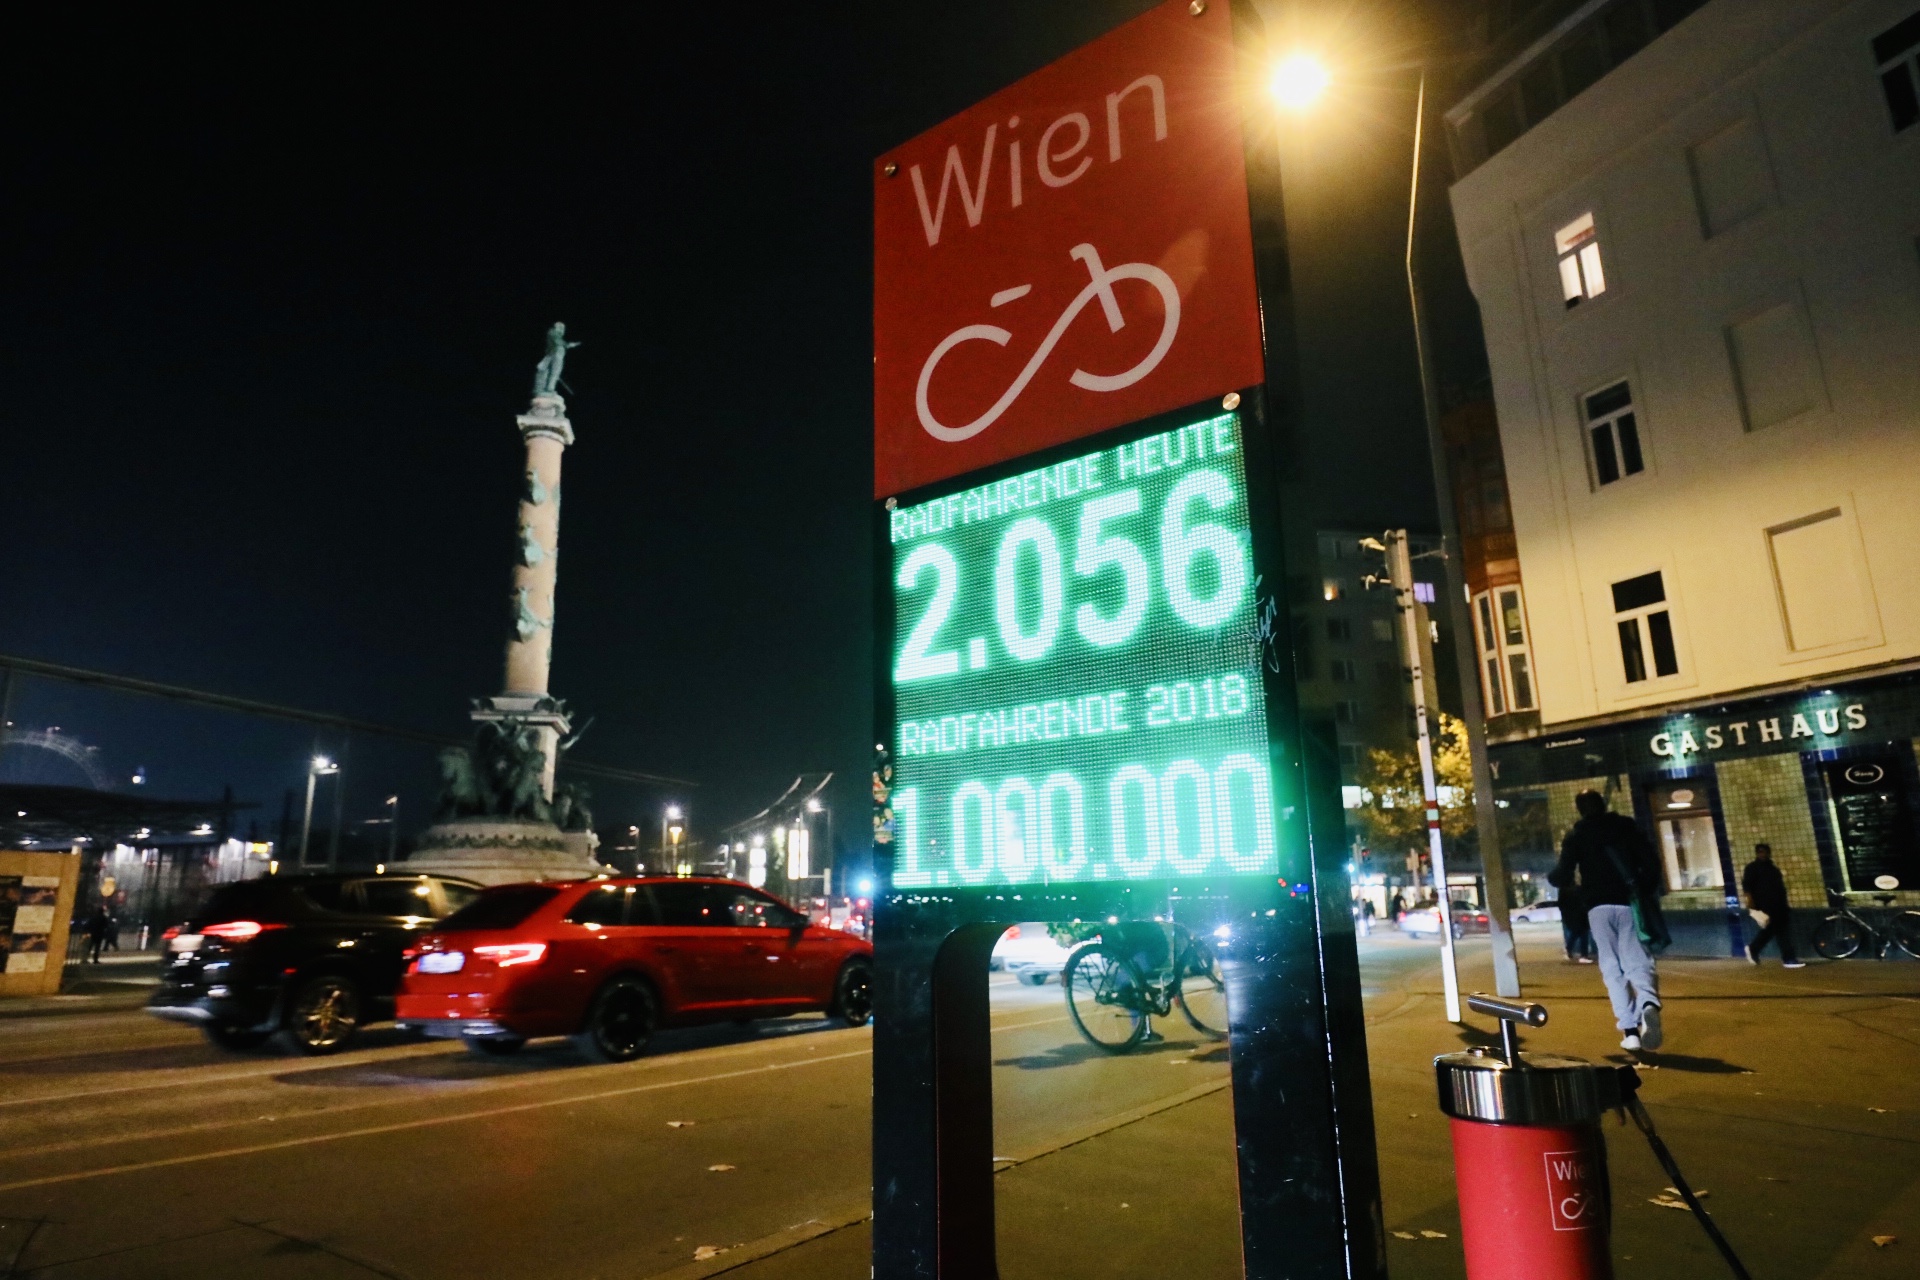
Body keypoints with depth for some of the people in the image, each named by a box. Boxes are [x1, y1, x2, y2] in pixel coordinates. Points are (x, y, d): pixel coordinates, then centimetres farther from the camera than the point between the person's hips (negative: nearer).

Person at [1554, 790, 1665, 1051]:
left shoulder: (1575, 836, 4)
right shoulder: (1626, 826, 9)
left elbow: (1564, 876, -3)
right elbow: (1651, 863, 2)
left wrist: (1552, 876, 19)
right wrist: (1648, 893, 14)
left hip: (1598, 907, -1)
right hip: (1629, 903, 1)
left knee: (1612, 967, 5)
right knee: (1636, 960, 0)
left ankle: (1629, 1030, -4)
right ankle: (1649, 1002, -31)